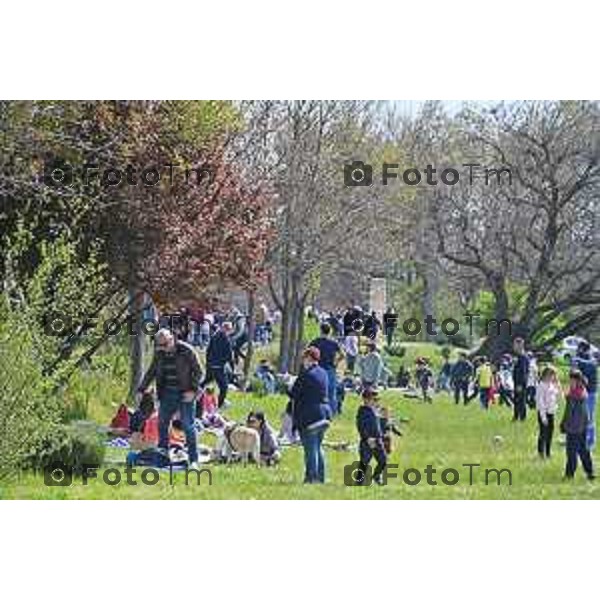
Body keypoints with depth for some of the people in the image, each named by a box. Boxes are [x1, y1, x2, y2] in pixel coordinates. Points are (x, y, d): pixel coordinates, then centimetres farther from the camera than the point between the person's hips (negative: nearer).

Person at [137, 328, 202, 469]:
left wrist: (193, 390, -15)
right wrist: (141, 390, 13)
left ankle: (193, 460, -1)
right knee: (162, 425, 8)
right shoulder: (159, 353, 5)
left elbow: (197, 372, -6)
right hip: (167, 394, 6)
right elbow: (151, 372, 17)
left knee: (188, 425, -5)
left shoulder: (187, 351, -11)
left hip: (185, 394, -6)